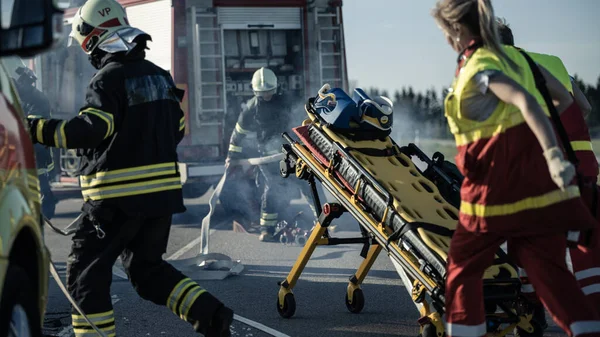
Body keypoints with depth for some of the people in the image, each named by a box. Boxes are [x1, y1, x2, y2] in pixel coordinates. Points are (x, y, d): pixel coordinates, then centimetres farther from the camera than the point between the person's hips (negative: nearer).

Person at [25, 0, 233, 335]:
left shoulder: (108, 78, -13)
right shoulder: (159, 75, 12)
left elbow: (91, 129, -26)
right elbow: (177, 128, 18)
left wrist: (39, 130, -25)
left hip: (119, 196, -8)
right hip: (164, 191, 8)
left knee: (86, 272, 2)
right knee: (147, 267, 21)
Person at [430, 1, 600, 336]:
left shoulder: (478, 68, -11)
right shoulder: (514, 56, 12)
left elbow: (526, 101, -28)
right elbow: (566, 99, 17)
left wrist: (553, 154, -39)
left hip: (500, 182, -7)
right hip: (541, 184, 7)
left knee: (463, 265, 12)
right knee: (549, 268, 6)